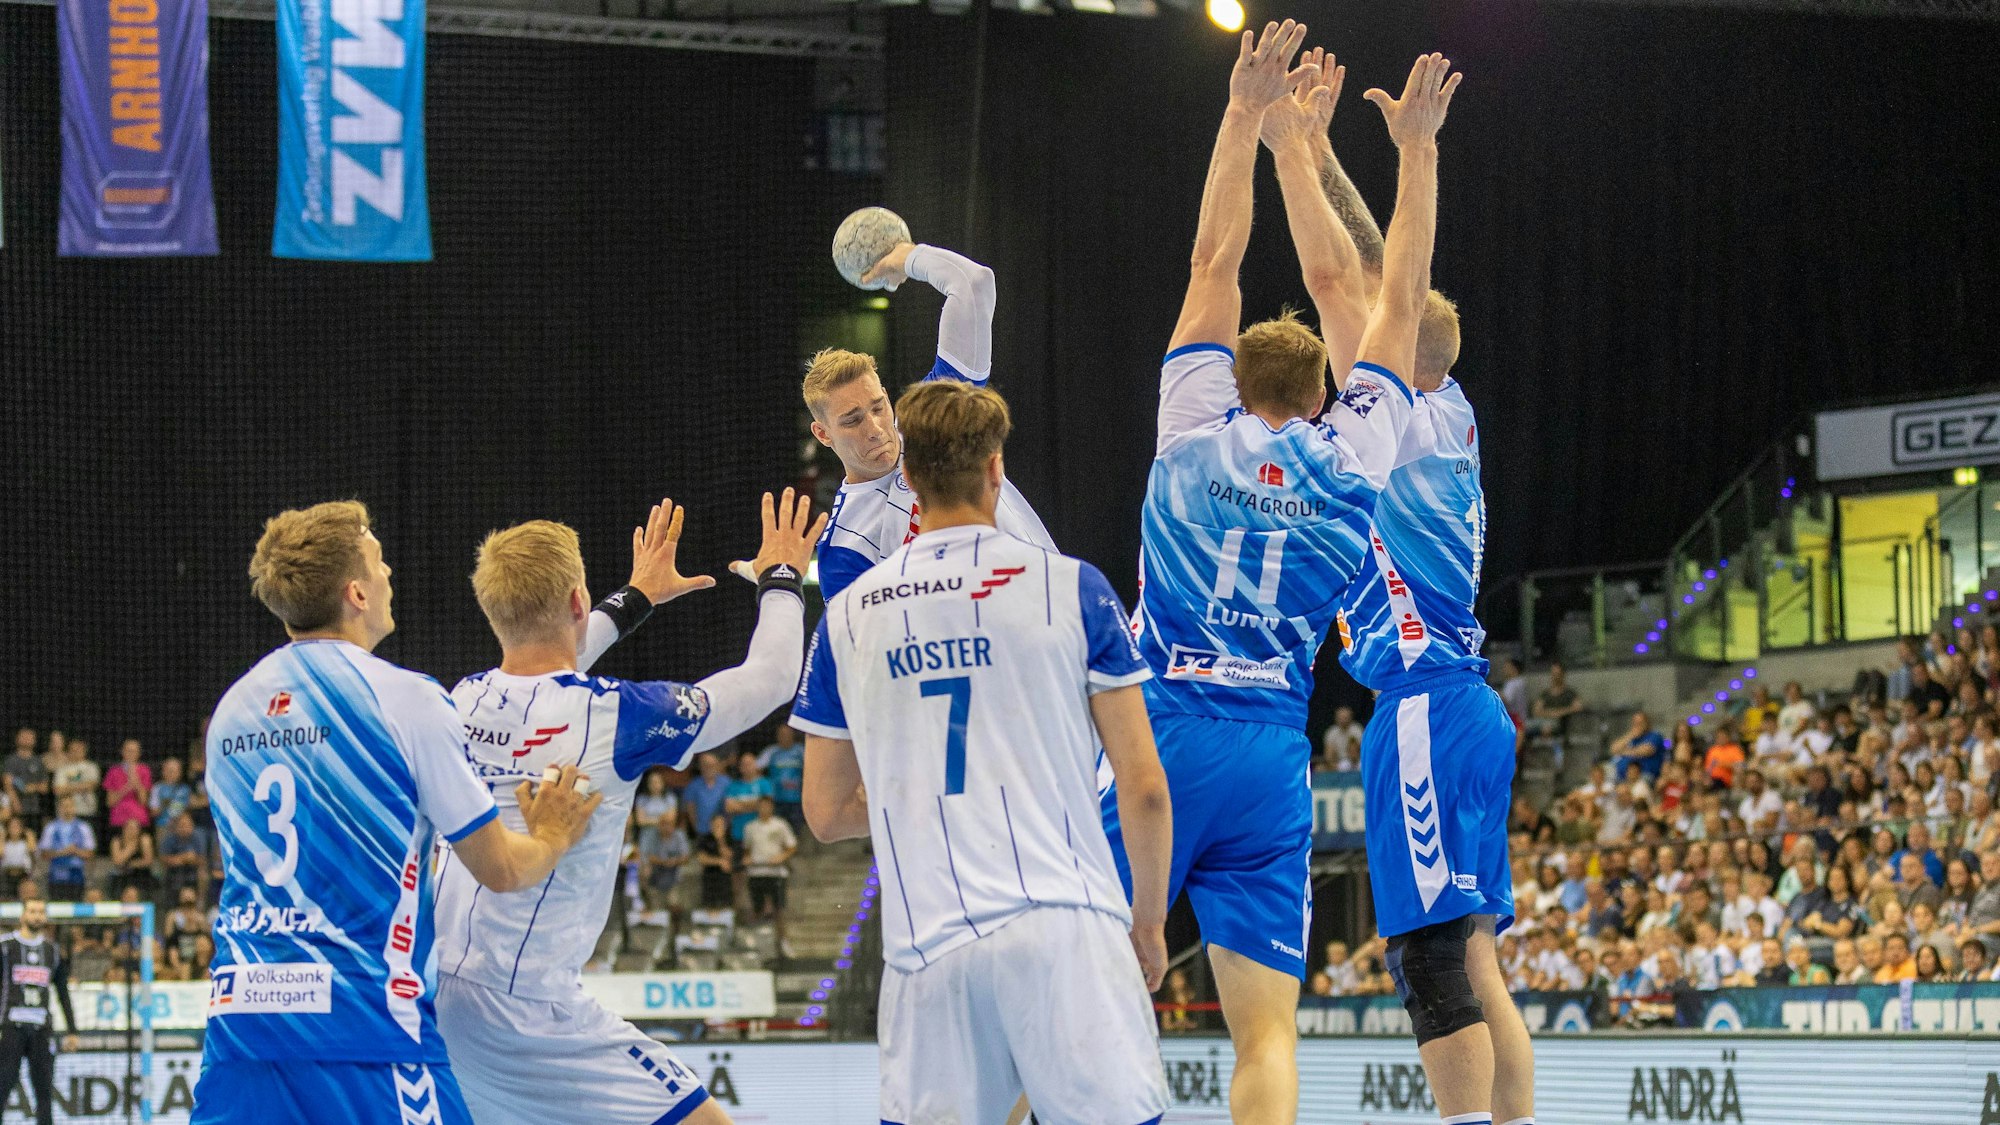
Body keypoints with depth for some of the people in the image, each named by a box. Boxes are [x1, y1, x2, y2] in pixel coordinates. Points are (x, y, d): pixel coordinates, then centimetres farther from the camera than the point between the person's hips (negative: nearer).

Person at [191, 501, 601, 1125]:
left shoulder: (232, 708, 13)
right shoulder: (402, 697, -4)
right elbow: (499, 868, 1)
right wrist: (552, 838, 24)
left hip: (239, 1010, 6)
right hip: (363, 1024, -5)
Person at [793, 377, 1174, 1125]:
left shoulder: (847, 615, 11)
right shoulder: (1070, 587, 3)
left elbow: (826, 815, 17)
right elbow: (1143, 787, 2)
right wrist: (1149, 921, 15)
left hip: (925, 944, 3)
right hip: (1064, 924, -3)